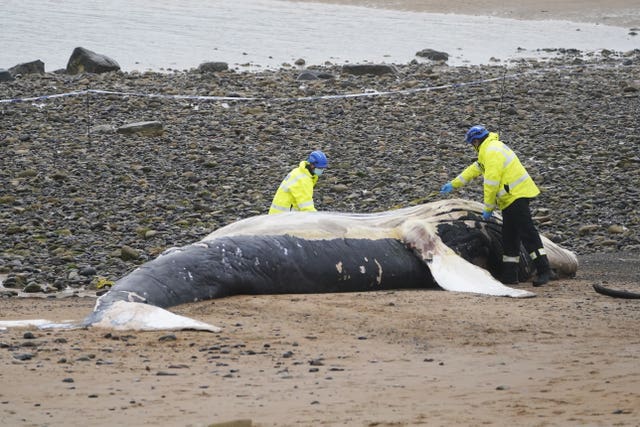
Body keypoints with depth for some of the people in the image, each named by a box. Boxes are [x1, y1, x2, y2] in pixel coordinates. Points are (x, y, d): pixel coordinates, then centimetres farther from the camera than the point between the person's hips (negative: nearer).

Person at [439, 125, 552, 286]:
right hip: (511, 198, 11)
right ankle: (509, 275, 15)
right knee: (509, 237, 12)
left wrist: (488, 208, -10)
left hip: (517, 195, -11)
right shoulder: (490, 149, 20)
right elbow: (475, 168, 34)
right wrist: (454, 184, 42)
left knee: (527, 233, -15)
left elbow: (491, 182, -18)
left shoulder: (492, 152, -15)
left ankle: (543, 270, -19)